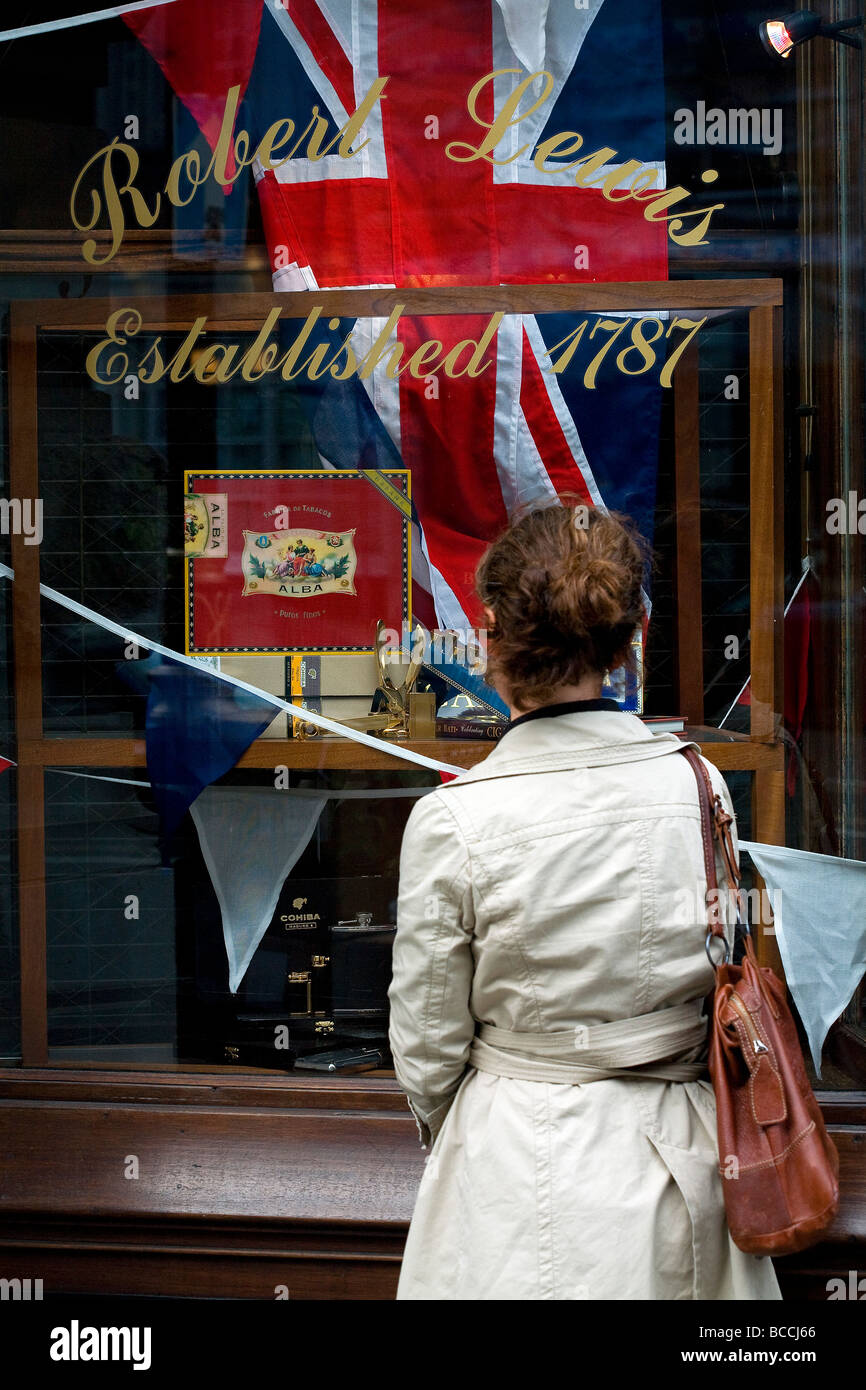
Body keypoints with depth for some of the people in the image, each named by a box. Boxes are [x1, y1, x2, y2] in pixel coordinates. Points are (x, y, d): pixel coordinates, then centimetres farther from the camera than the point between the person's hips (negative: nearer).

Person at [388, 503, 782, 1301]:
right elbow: (724, 977, 7)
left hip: (522, 1166, -3)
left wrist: (443, 1129, 16)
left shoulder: (452, 822, -16)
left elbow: (427, 1041, -5)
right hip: (681, 1147, 3)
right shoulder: (698, 784, -7)